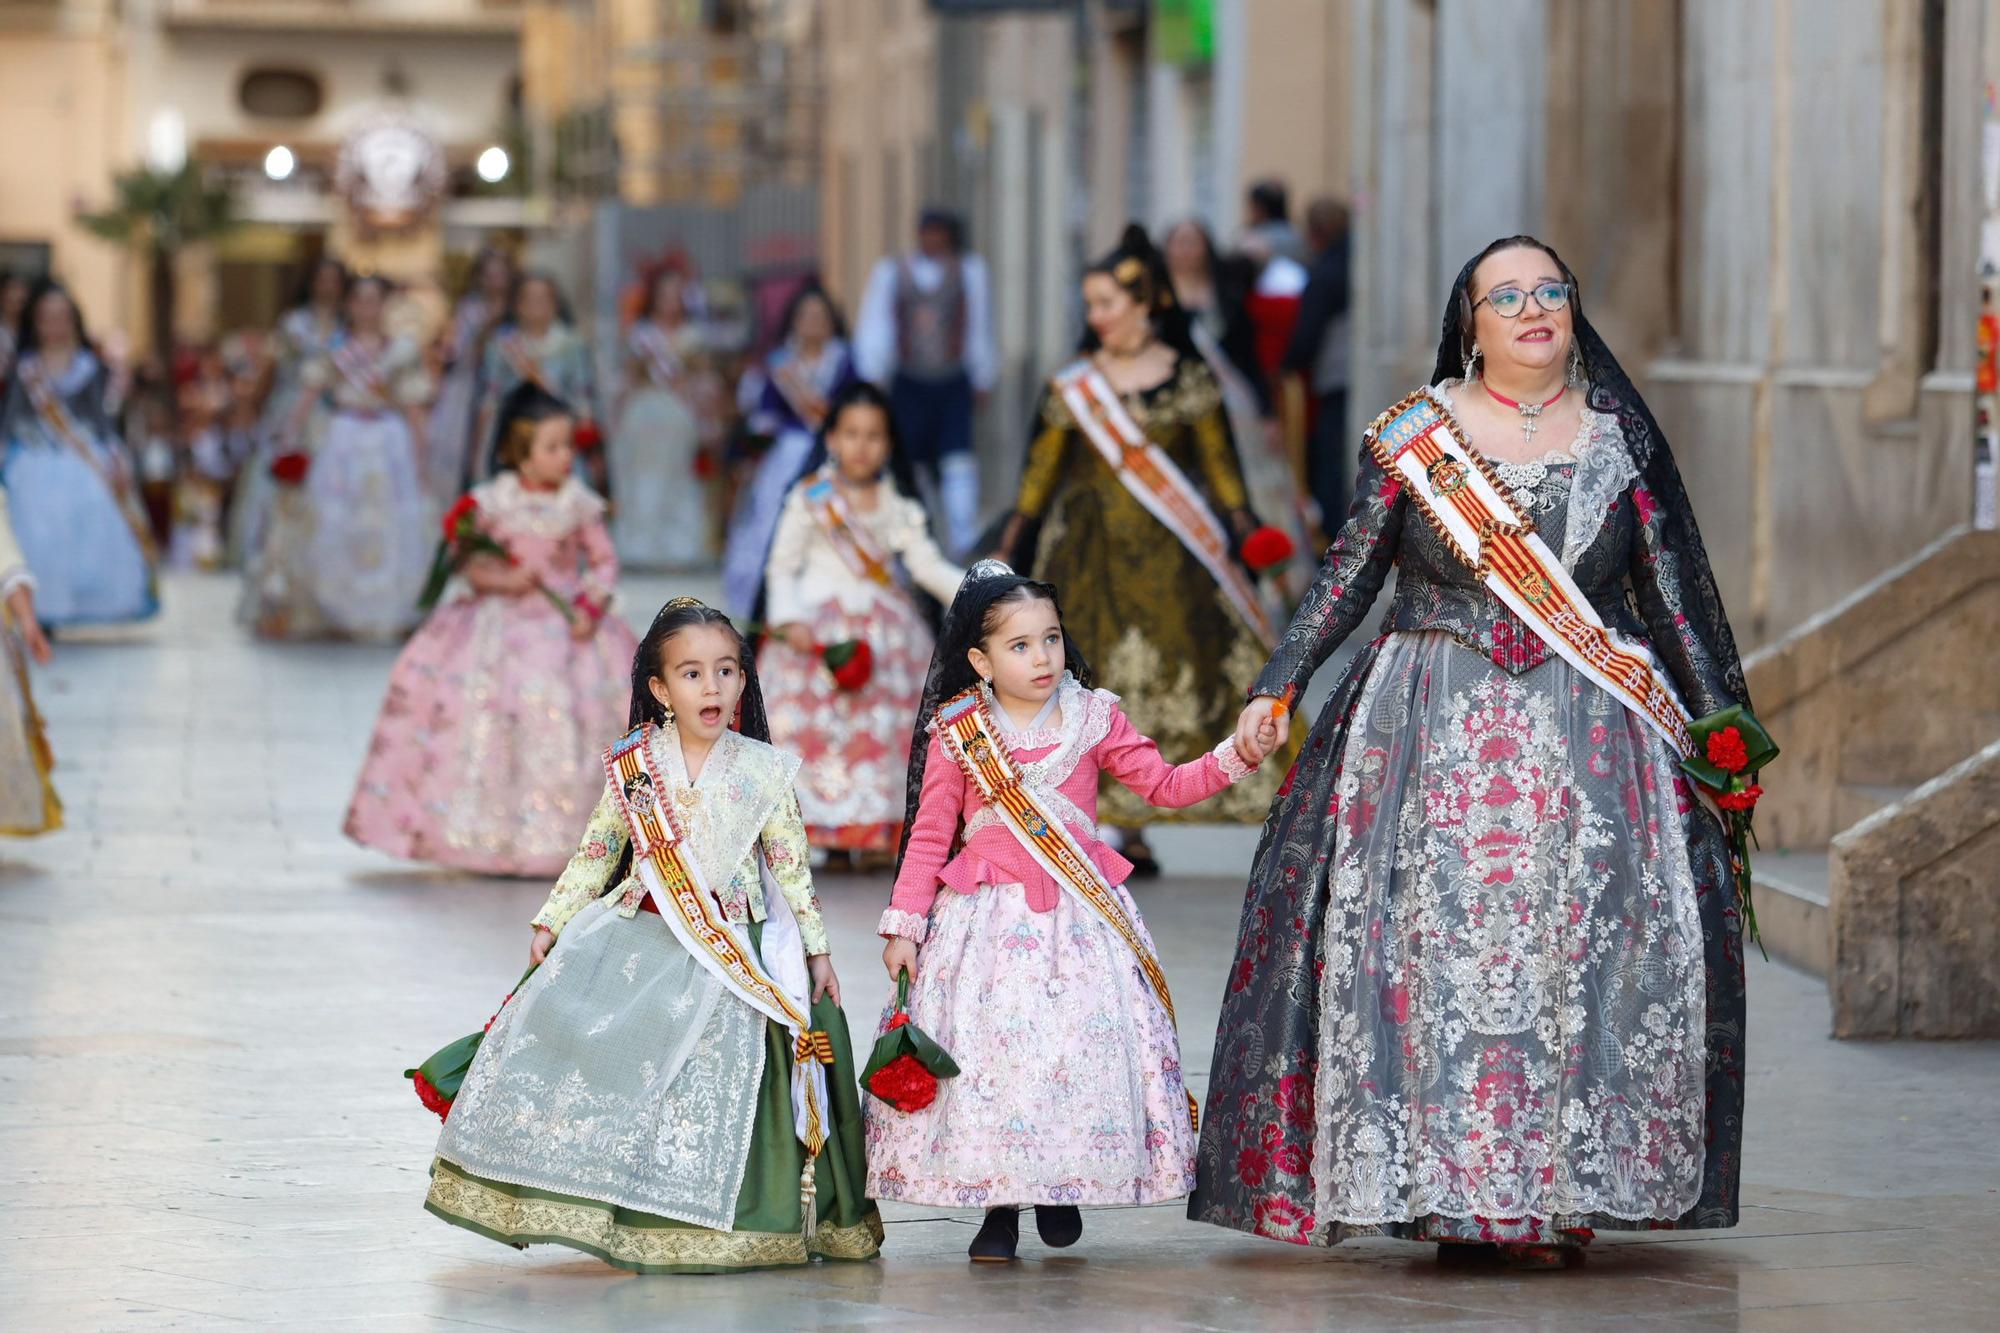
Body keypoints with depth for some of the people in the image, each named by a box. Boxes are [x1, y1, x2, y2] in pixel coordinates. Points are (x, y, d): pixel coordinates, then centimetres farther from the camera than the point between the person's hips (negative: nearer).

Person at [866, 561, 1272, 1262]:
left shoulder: (1094, 718, 3)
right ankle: (998, 1207, 7)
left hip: (1081, 914, 1)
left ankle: (1061, 1192, 12)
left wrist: (1235, 756, -7)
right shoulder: (957, 734, -1)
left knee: (1085, 1042, -7)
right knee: (986, 1044, -6)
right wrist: (904, 926, -1)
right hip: (987, 916, -1)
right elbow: (929, 837, 3)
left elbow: (1165, 784, 7)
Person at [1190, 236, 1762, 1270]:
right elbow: (1349, 571, 7)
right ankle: (1440, 1186, -3)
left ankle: (1562, 1193, -2)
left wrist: (1722, 718, 10)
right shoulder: (1417, 431, 5)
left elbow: (1675, 588, 11)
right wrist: (1278, 684, -1)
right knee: (1428, 940, -8)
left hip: (1588, 731, 1)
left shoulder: (1619, 436, 7)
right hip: (1434, 728, 0)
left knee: (1580, 943, -7)